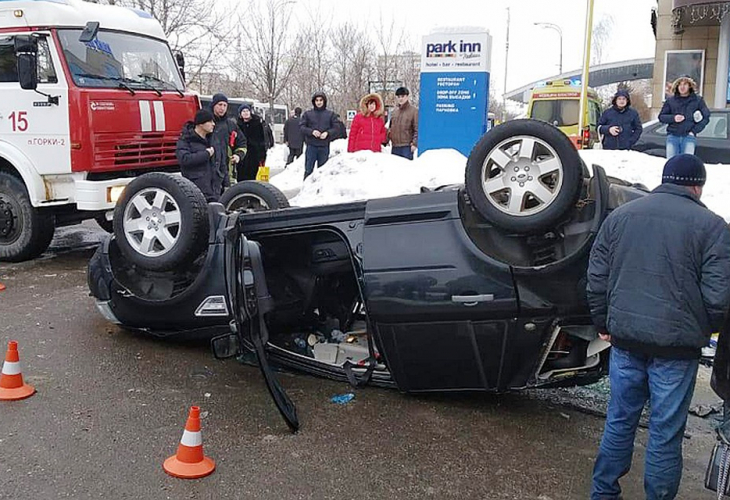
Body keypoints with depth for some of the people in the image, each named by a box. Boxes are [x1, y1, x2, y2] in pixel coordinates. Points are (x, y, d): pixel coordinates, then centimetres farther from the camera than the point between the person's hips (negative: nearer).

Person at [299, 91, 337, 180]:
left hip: (324, 146, 1)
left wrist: (327, 133, -14)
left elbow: (335, 128, 5)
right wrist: (312, 131, -15)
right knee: (308, 170, -1)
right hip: (311, 146, -1)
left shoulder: (330, 114, 8)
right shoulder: (307, 114, 6)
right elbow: (301, 127, 1)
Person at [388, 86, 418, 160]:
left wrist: (414, 143, -16)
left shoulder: (413, 111, -3)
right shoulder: (394, 112, 15)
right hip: (394, 147, 6)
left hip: (407, 147, -6)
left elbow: (417, 129, -8)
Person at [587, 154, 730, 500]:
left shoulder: (620, 216, 6)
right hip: (676, 343, -4)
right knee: (666, 432, 8)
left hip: (625, 339, 4)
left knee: (620, 420, 16)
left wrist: (603, 323, 17)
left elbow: (597, 277, 8)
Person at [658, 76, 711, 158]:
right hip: (672, 136, 1)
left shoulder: (698, 100, 9)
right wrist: (673, 118, -9)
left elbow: (706, 118, 8)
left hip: (689, 137, -1)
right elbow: (661, 117, 12)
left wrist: (694, 131, -4)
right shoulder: (670, 100, 11)